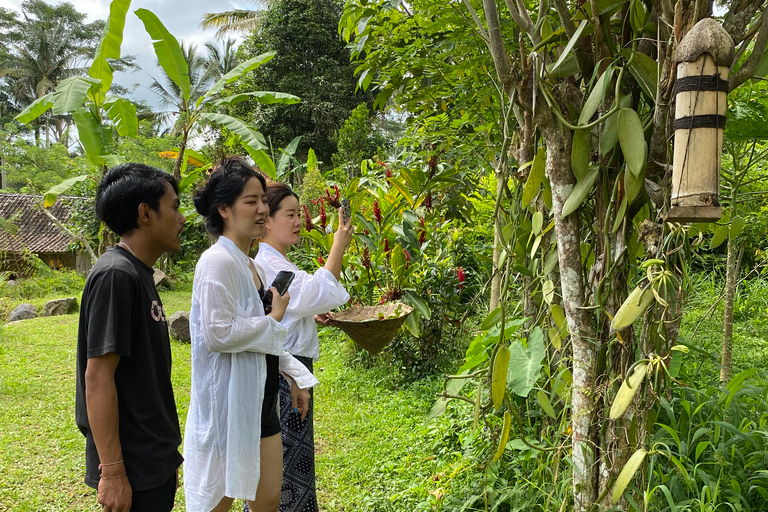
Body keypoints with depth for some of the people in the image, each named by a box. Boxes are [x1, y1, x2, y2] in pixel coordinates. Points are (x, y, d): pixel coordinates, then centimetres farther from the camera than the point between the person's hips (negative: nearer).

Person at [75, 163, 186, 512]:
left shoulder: (139, 274, 9)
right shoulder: (116, 275, -19)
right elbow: (97, 377, -21)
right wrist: (112, 472, -20)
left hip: (155, 460, 9)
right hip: (133, 469, -9)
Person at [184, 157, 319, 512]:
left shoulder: (252, 266, 12)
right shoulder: (218, 261, -17)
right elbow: (218, 333, -26)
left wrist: (294, 378, 16)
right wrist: (274, 320, -14)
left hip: (261, 406, 9)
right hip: (227, 408, -9)